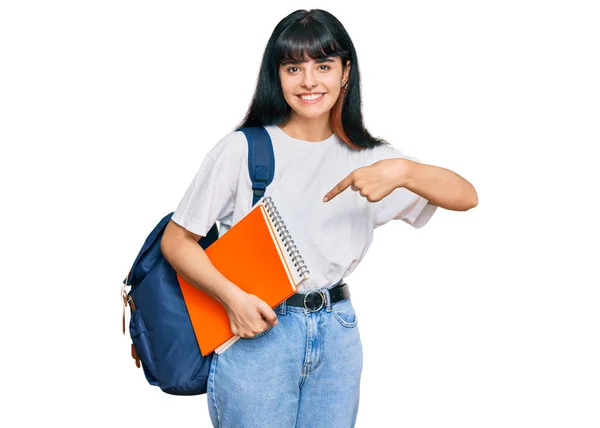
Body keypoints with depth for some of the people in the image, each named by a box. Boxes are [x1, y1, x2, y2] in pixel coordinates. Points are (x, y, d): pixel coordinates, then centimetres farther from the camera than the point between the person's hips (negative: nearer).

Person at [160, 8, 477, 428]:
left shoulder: (369, 156, 2)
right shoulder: (242, 150, -8)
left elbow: (466, 197, -6)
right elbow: (177, 240, -4)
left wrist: (404, 171, -24)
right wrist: (232, 296, -18)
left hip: (337, 333, 4)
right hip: (256, 332, -3)